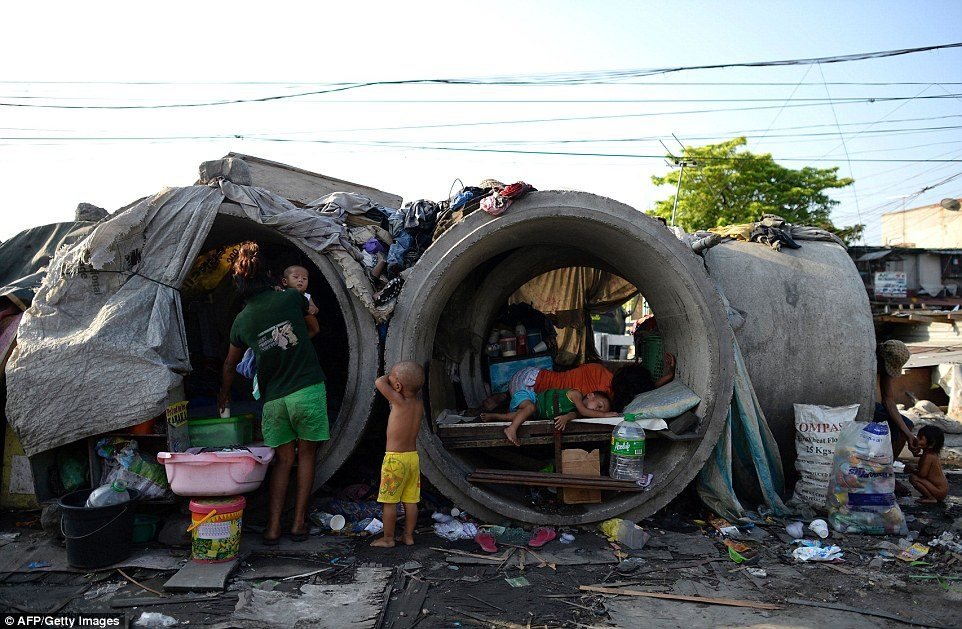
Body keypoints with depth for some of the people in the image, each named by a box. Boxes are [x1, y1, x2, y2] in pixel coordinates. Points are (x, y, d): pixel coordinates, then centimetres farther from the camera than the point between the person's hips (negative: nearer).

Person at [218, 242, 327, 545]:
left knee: (282, 460, 14)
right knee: (306, 455, 11)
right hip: (309, 389, -2)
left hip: (274, 398, 2)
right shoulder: (292, 297, -2)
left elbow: (230, 364, 21)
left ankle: (273, 526, 11)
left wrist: (223, 394, 37)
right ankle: (299, 522, 15)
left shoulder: (242, 320, 6)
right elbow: (313, 329, 17)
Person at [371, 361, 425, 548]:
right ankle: (408, 535, 23)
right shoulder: (419, 404, 0)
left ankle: (388, 538, 15)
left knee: (390, 501, 6)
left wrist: (390, 376, -2)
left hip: (395, 459, -7)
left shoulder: (399, 401, -19)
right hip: (413, 456, 7)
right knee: (410, 500, 13)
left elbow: (379, 382, -19)